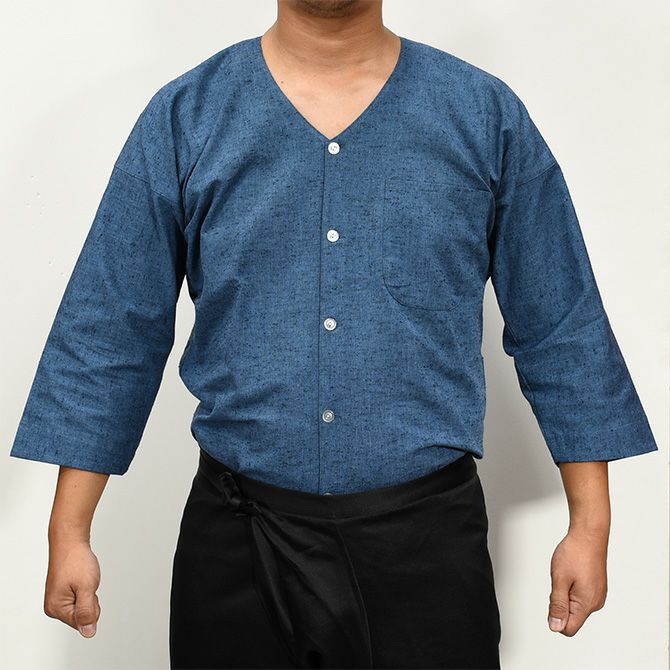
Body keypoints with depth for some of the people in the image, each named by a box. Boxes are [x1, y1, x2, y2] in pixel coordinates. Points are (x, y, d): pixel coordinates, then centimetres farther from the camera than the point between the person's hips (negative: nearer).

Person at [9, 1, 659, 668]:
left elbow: (562, 331, 5)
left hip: (428, 538, 0)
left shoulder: (488, 115, 2)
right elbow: (112, 336, 2)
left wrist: (590, 525, 3)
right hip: (237, 540, 1)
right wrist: (69, 534, -1)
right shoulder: (182, 116, 1)